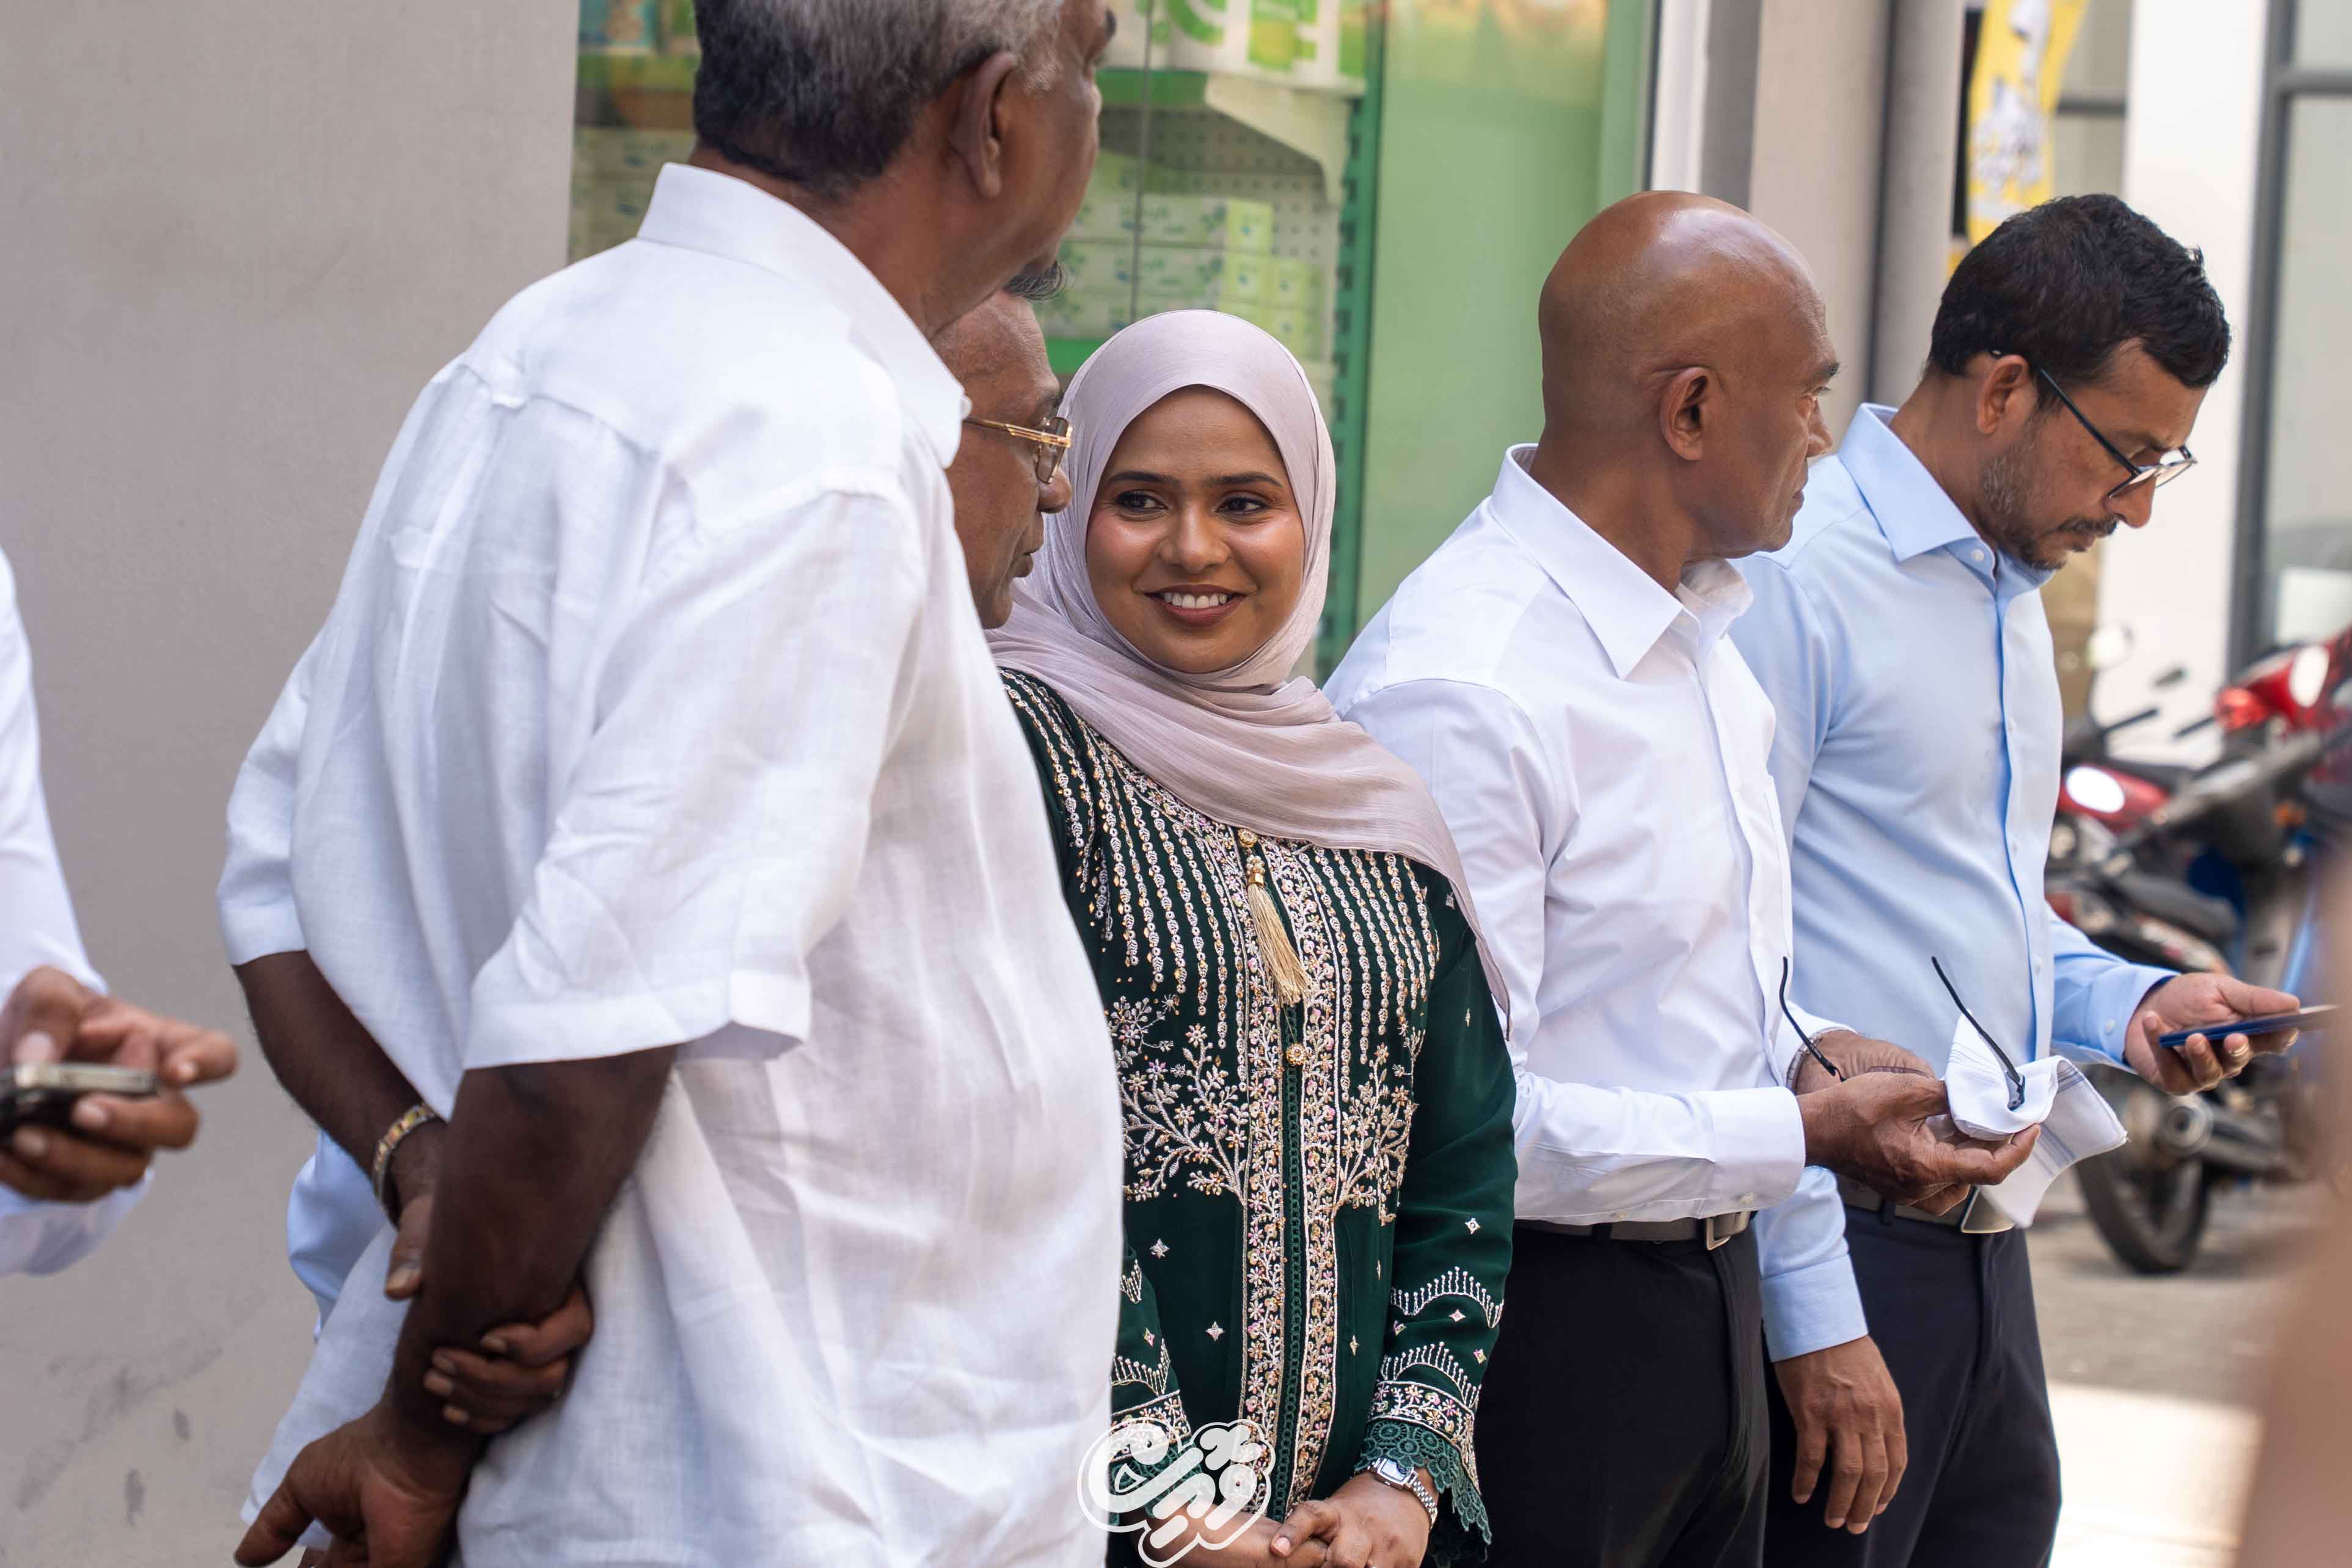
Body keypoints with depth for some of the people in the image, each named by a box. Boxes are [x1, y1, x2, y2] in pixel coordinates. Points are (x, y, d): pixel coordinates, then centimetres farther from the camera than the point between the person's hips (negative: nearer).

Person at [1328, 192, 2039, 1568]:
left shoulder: (1702, 634, 10)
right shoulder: (1457, 691, -21)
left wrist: (1818, 1318, 16)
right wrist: (1808, 1131, -20)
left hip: (1715, 1312, 9)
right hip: (1544, 1337, -9)